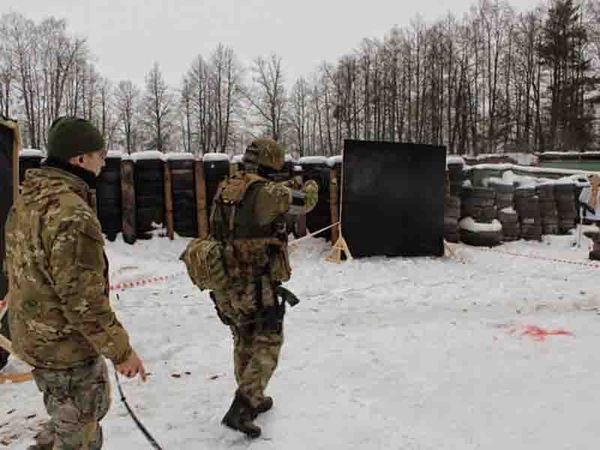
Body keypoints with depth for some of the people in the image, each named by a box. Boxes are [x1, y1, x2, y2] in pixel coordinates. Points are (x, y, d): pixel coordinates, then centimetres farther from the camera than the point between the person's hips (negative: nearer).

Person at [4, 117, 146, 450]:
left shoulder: (27, 200, 3)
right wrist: (120, 350, -17)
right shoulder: (72, 213, -28)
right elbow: (84, 299, -27)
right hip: (67, 346, -9)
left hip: (33, 335, 9)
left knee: (93, 406, 28)